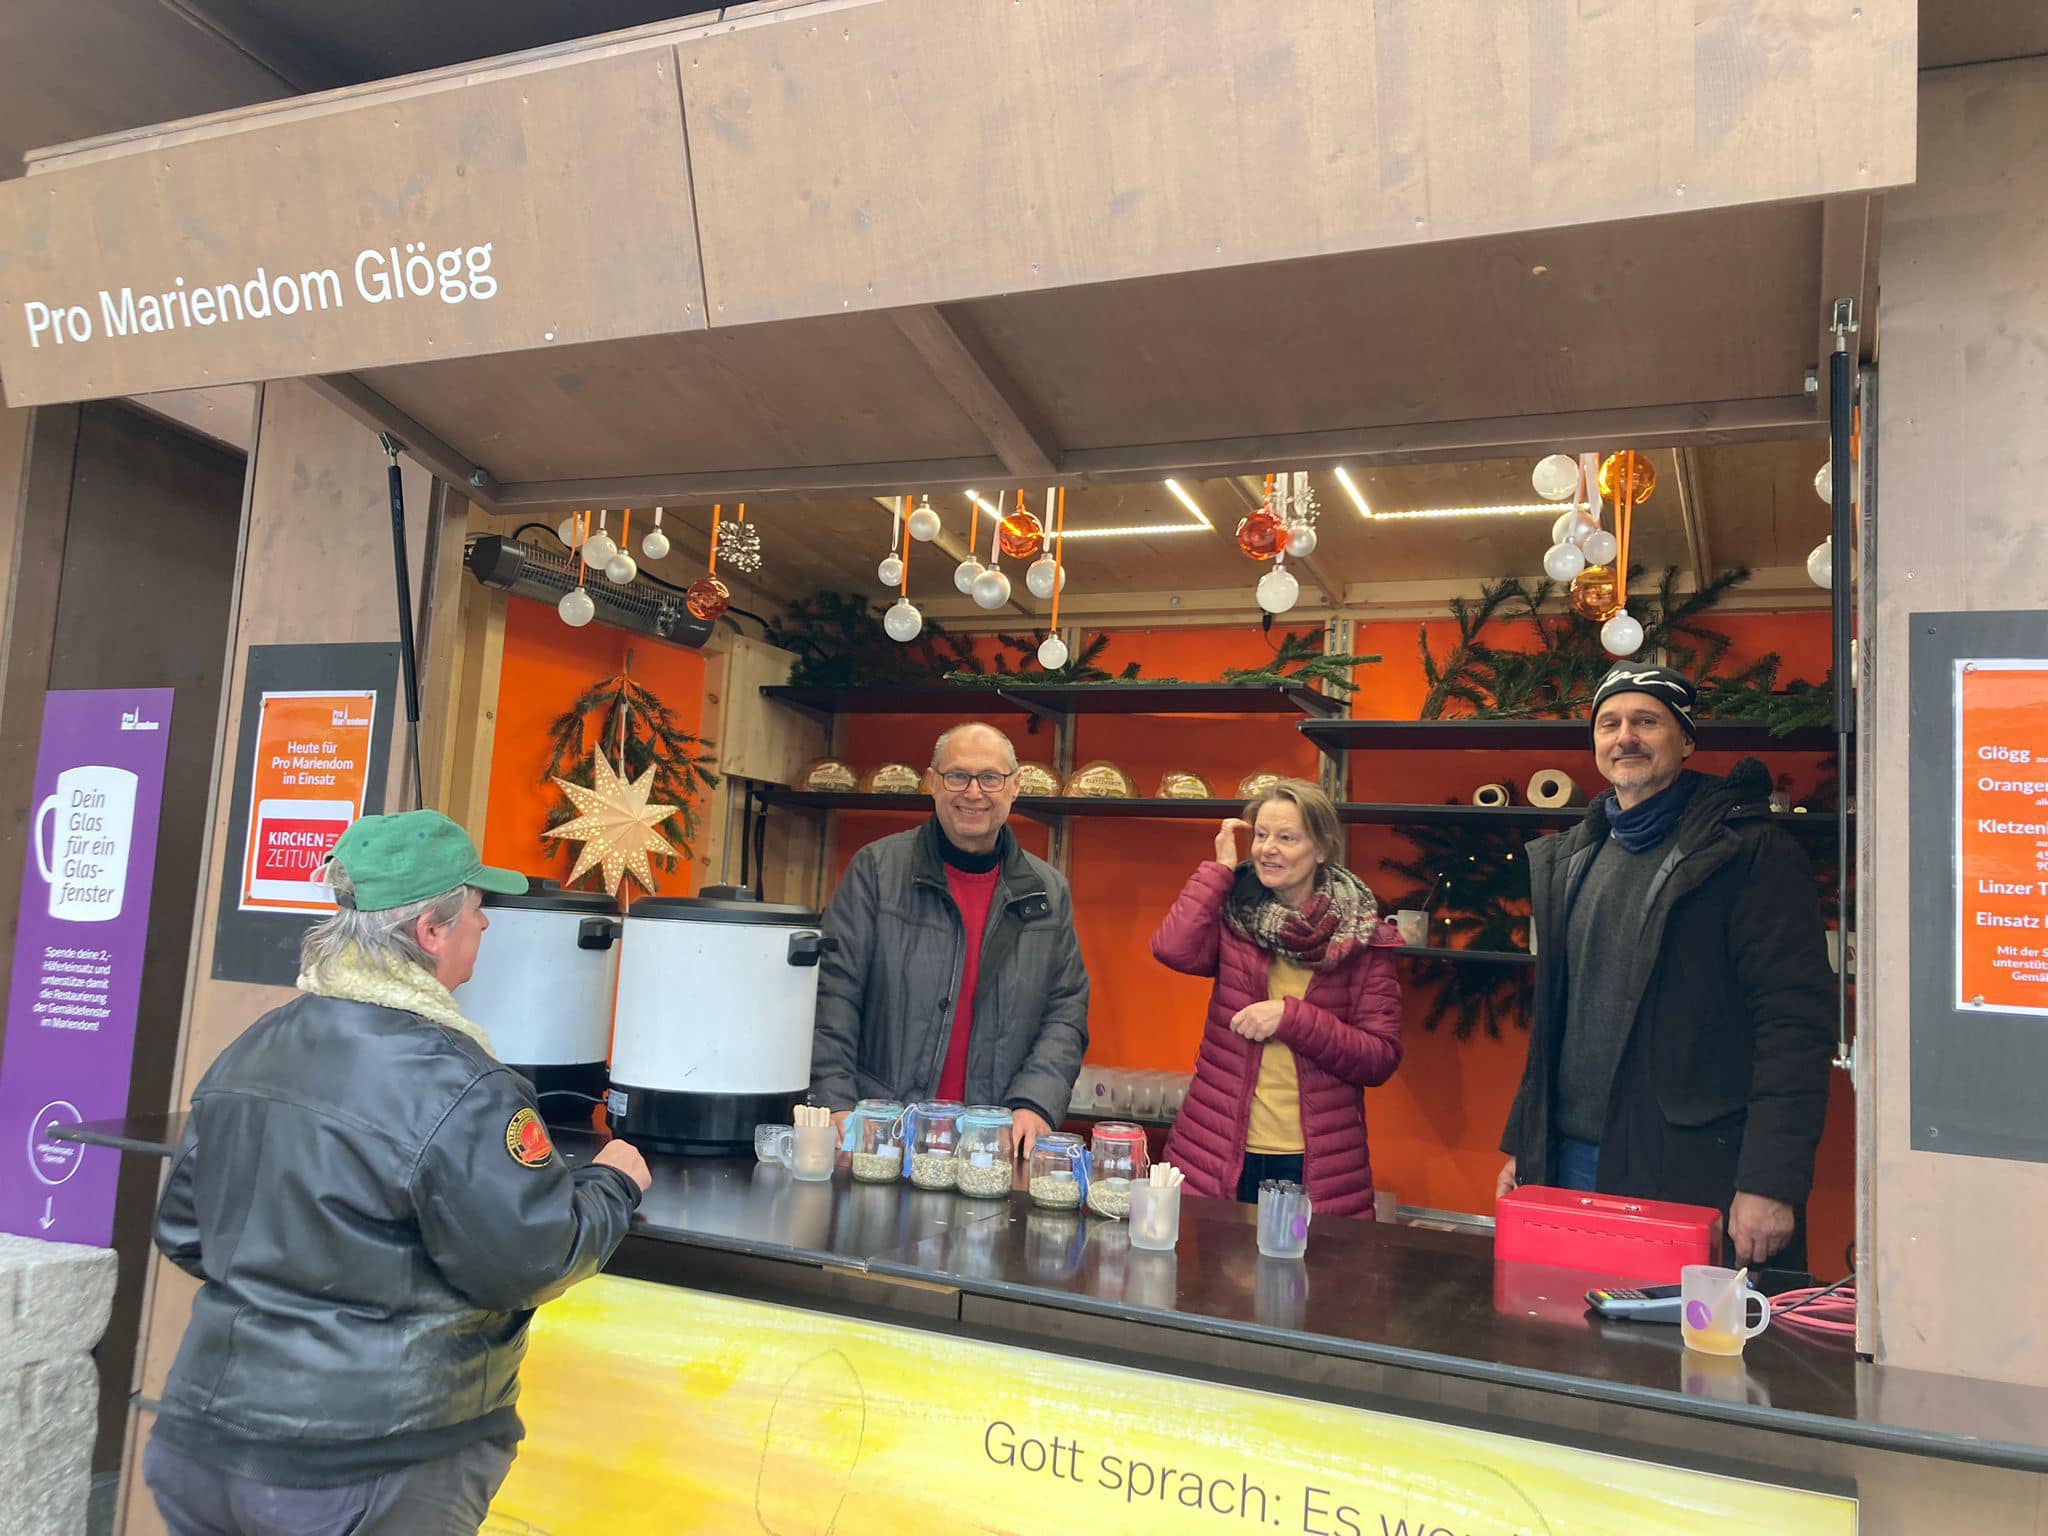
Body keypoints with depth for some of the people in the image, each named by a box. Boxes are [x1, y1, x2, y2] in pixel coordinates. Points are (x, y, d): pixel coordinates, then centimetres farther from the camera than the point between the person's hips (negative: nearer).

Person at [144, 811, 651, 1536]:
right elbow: (533, 1261, -17)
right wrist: (614, 1185, 1)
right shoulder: (454, 1087, -23)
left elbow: (183, 1232, 14)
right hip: (362, 1472, -7)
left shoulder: (248, 1051, 4)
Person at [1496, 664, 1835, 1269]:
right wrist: (1521, 1147, 15)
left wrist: (1770, 1183, -20)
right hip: (1572, 1161, 6)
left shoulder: (1751, 852, -8)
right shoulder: (1569, 858, 13)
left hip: (1694, 1173, -6)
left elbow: (1795, 1022, -14)